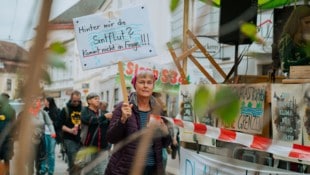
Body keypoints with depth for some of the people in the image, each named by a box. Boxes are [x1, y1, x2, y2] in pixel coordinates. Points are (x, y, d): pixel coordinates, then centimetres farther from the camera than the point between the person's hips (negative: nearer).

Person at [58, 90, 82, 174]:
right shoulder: (65, 110, 2)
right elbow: (60, 124, -1)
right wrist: (70, 130, -14)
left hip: (81, 139, 3)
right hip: (70, 139, -3)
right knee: (73, 163, -7)